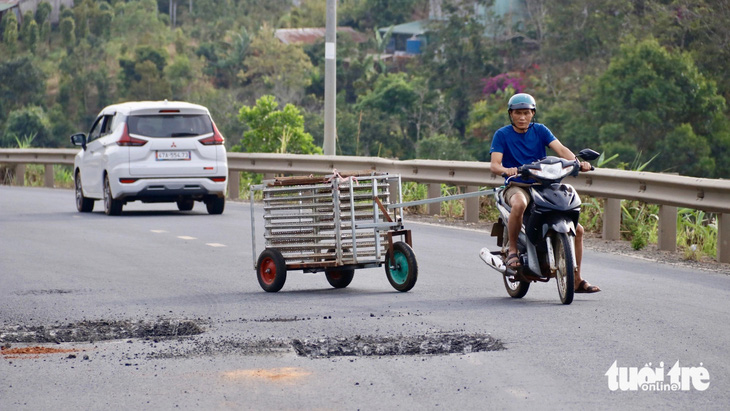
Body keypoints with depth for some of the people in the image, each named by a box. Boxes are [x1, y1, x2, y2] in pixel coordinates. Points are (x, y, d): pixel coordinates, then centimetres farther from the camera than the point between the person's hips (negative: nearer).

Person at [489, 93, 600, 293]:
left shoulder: (540, 130, 9)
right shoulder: (502, 134, 2)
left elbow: (560, 149, -5)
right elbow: (494, 164, -10)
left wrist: (578, 162, -25)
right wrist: (506, 170, -34)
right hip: (517, 187, -4)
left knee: (577, 229, -4)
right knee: (520, 204, -43)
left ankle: (576, 280, 10)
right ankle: (513, 250, -23)